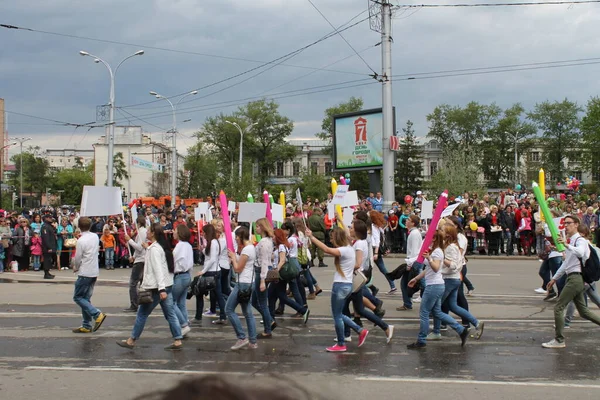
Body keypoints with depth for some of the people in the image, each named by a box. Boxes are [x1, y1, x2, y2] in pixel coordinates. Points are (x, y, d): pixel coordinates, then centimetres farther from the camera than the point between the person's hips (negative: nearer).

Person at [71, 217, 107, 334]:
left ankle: (97, 314, -12)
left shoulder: (81, 241, -17)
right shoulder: (95, 237, 4)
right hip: (95, 272, 8)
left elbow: (77, 258, -12)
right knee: (86, 298, 14)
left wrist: (75, 267, 10)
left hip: (85, 273, -7)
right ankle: (86, 326, 14)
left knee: (78, 297, 2)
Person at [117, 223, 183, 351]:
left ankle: (131, 340, 14)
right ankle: (178, 341, 3)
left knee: (142, 313, 4)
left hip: (156, 288, -9)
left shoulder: (154, 248, -14)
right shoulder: (163, 246, 12)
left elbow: (158, 269, -22)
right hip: (167, 286, 9)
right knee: (170, 314, 6)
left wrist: (161, 289, -26)